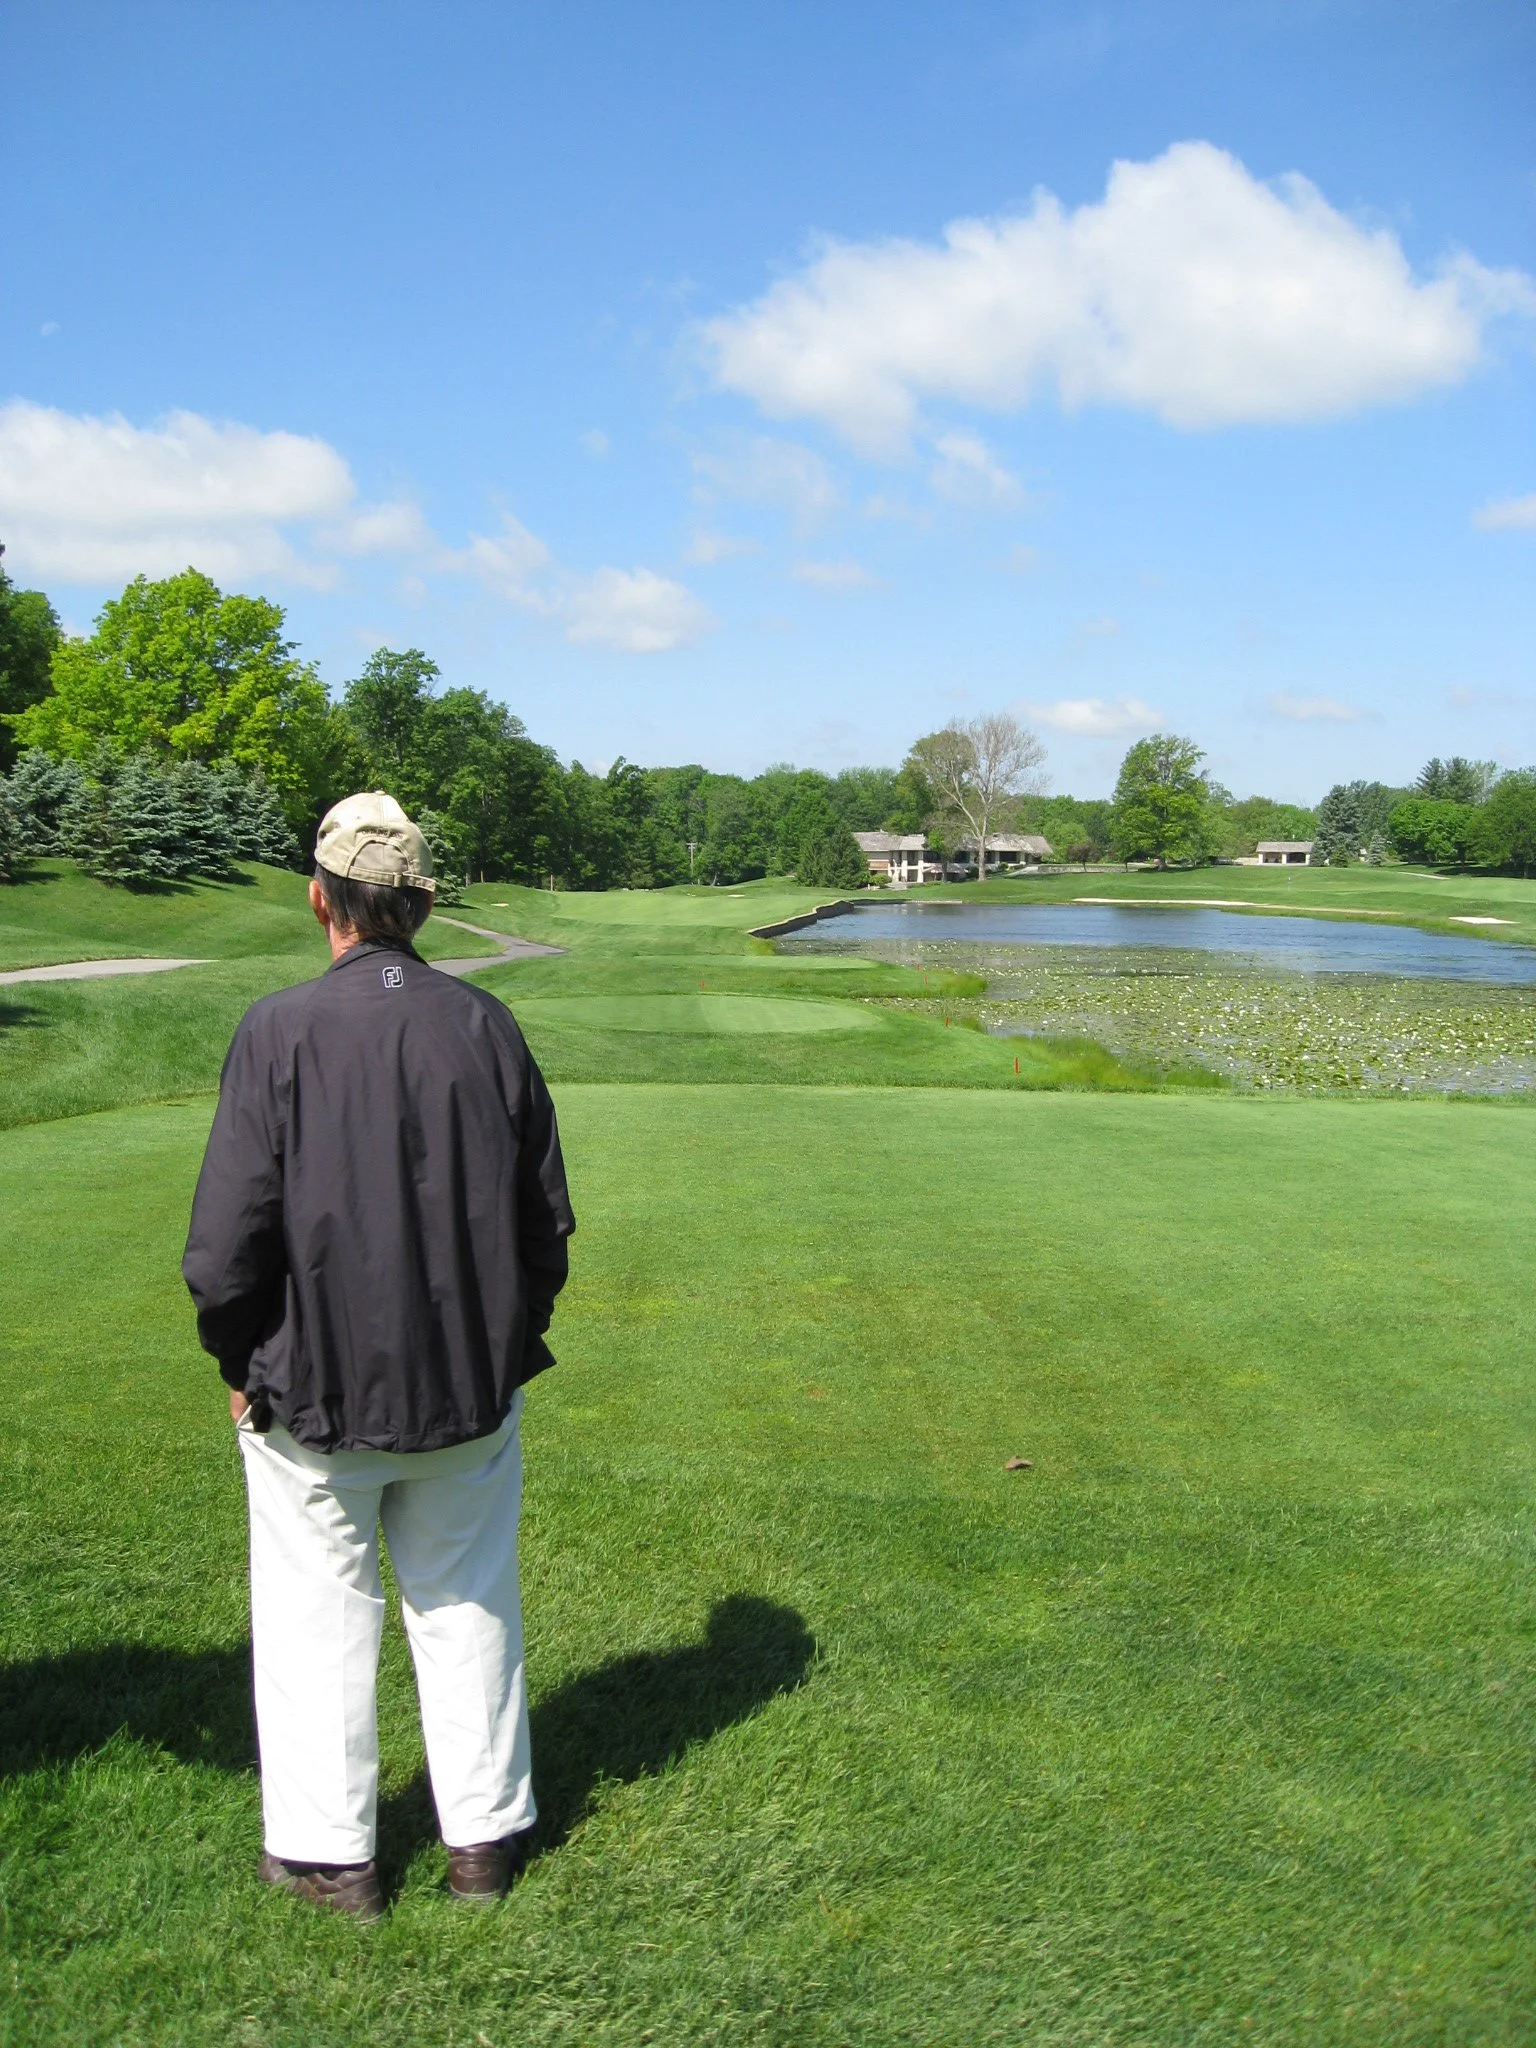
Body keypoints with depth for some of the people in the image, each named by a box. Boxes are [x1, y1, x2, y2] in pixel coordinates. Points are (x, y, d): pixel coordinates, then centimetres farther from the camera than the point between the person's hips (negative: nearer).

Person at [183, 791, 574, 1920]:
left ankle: (329, 1853, 27)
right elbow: (548, 1220, 3)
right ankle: (487, 1835, 29)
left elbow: (226, 1245, -15)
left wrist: (242, 1366, 2)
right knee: (469, 1605, 18)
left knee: (318, 1613, 14)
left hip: (312, 1393, -3)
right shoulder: (488, 1025, -4)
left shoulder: (281, 1030, -15)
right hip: (473, 1386, 3)